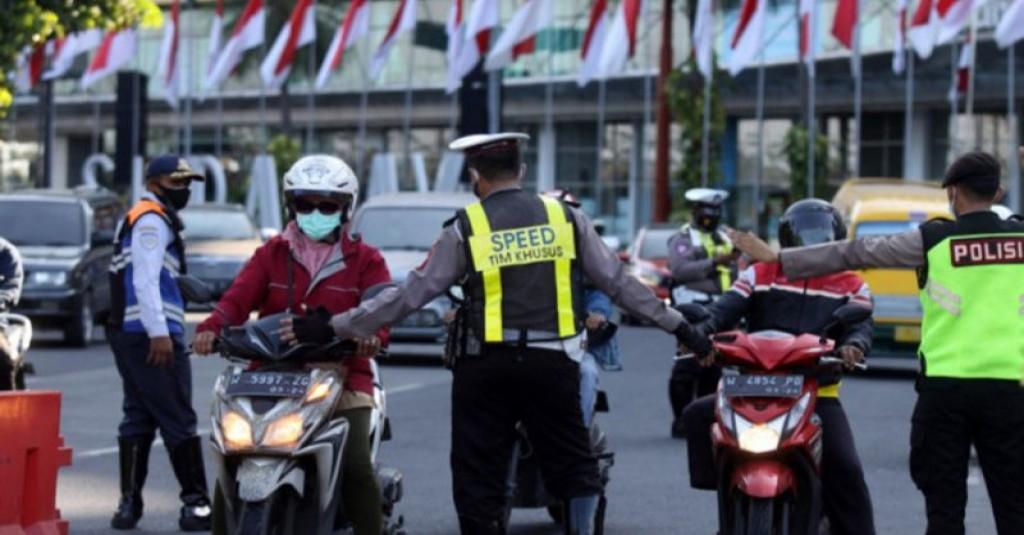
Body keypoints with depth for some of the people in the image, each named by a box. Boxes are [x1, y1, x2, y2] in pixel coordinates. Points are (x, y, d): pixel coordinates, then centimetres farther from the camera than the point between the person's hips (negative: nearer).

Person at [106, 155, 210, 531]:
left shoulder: (137, 219, 24)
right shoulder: (152, 221, -8)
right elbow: (145, 279, -18)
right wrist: (159, 331, -24)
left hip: (127, 333, 10)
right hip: (150, 333, -10)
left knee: (138, 418, 9)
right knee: (178, 421, -8)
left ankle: (129, 501, 8)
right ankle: (195, 504, -9)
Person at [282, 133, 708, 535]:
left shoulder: (466, 229, -3)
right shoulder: (565, 218, 4)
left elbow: (410, 294, -4)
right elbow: (619, 282, 6)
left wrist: (333, 328, 1)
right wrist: (677, 325, 15)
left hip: (487, 368, -2)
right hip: (553, 364, 2)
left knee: (479, 478, 5)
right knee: (574, 467, 11)